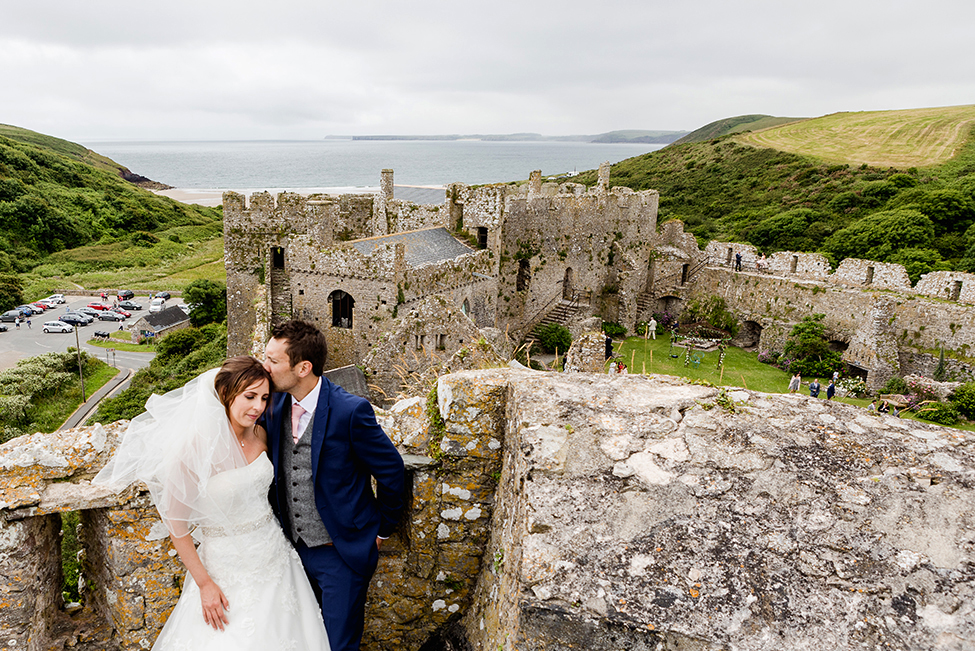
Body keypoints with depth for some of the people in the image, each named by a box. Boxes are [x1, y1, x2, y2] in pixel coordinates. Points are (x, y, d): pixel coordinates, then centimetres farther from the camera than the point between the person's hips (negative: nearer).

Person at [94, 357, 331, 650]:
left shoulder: (259, 434, -5)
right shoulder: (194, 449, -23)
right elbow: (177, 525, -14)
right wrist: (204, 583, -11)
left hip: (275, 556, 5)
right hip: (227, 568, -5)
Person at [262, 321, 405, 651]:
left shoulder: (351, 411, -23)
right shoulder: (276, 405, -5)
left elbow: (391, 469, -12)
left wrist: (382, 528, -3)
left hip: (342, 552, -5)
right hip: (294, 547, 6)